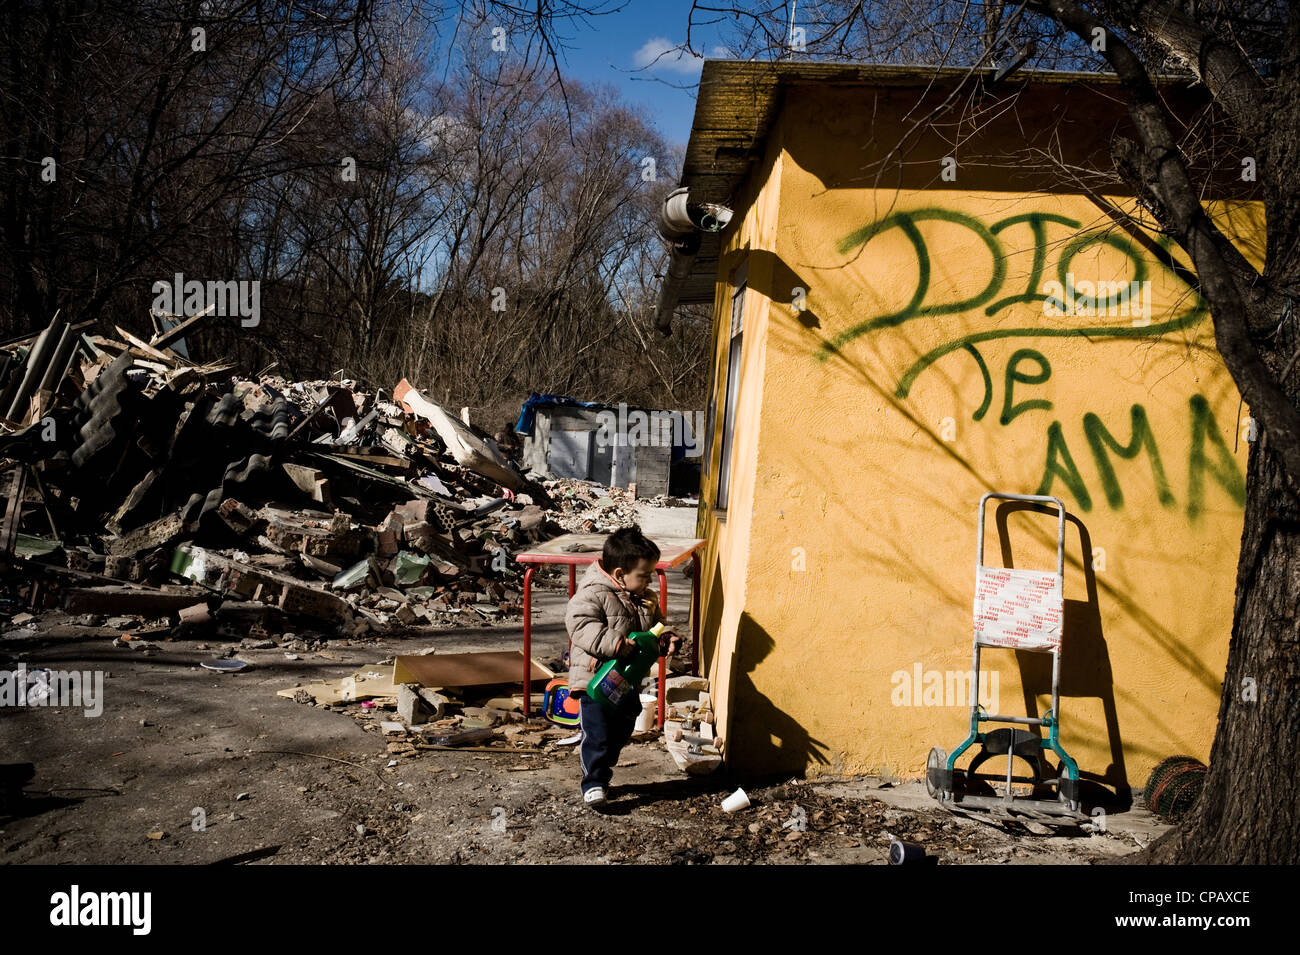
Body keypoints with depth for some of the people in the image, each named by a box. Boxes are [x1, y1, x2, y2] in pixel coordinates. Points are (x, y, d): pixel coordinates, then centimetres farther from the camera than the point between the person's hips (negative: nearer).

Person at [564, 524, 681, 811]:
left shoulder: (647, 600, 6)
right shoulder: (592, 594, -17)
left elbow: (656, 625, 17)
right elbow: (580, 625, -26)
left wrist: (666, 638, -7)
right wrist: (614, 643, -35)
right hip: (594, 679, -7)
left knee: (621, 731, 18)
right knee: (597, 733, -5)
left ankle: (601, 770, 38)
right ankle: (593, 783, 8)